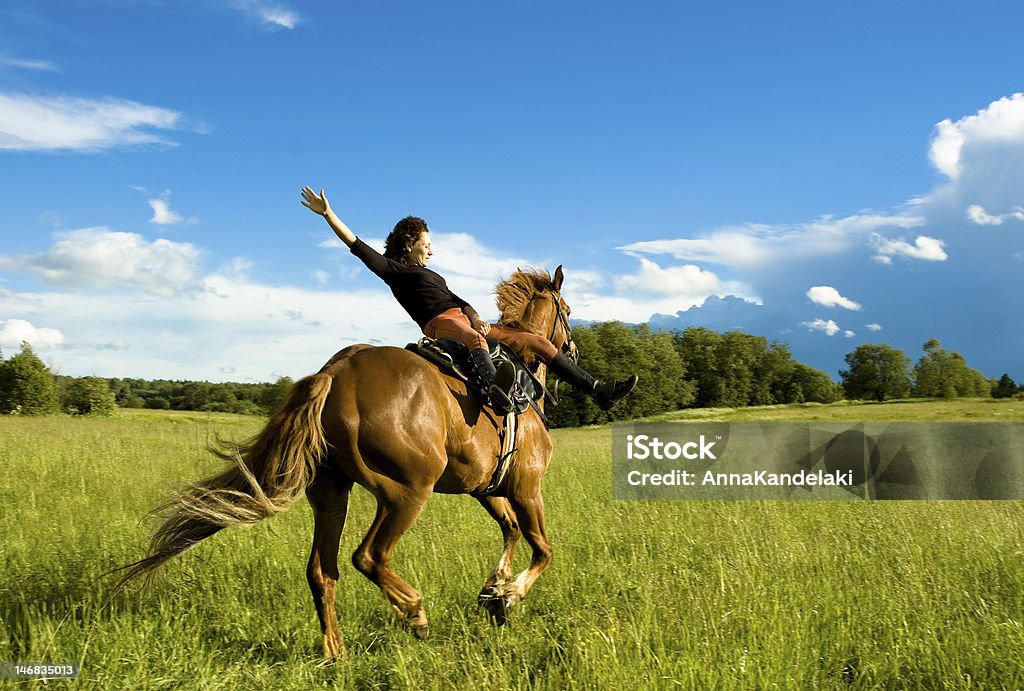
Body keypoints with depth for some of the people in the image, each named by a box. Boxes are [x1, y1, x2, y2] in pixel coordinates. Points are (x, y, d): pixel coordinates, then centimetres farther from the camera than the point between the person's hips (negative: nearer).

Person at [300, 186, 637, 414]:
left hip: (468, 320, 8)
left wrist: (478, 320, -1)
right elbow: (357, 246, 1)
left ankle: (598, 390, 0)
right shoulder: (393, 270, 11)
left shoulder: (431, 275, 33)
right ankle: (492, 391, -75)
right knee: (475, 341, -44)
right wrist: (327, 213, -7)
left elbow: (458, 300, 21)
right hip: (441, 324, -8)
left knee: (537, 342, 1)